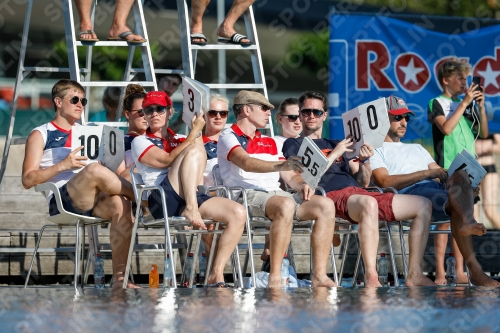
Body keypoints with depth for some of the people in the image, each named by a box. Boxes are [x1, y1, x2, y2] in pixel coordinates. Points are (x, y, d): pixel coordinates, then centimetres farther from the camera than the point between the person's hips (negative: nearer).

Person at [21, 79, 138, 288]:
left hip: (93, 201, 5)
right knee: (94, 171, -34)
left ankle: (119, 276, -34)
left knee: (120, 204, -31)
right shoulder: (40, 135, 11)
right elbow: (28, 180, -1)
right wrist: (63, 165, -14)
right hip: (62, 202, -5)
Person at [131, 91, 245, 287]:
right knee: (195, 149, -23)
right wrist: (194, 133, -7)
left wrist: (198, 130, 2)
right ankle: (191, 210, -34)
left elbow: (198, 168, 11)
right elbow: (168, 160, -6)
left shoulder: (180, 140, 30)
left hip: (191, 197, 5)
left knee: (238, 213, -20)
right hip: (162, 201, -5)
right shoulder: (140, 142, 14)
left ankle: (216, 274, -21)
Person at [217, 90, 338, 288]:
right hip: (247, 196, -7)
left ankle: (319, 276, -22)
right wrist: (282, 165, -34)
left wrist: (301, 185, -3)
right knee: (286, 205, -38)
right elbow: (247, 164, -18)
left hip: (276, 194, 7)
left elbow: (290, 177, 22)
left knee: (325, 205, -15)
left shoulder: (269, 142, 28)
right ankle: (275, 277, -38)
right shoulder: (229, 138, 3)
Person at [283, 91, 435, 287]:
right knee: (368, 204, -42)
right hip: (332, 195, -7)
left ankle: (414, 275, -10)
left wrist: (365, 160, 2)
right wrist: (335, 154, -3)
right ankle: (371, 279, -50)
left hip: (357, 192, 7)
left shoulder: (334, 145, 31)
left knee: (423, 205, -3)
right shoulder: (294, 145, 14)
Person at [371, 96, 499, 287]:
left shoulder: (417, 148, 40)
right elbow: (385, 182, -4)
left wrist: (445, 175, -2)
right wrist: (427, 173, -11)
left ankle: (467, 221, -60)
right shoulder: (377, 151, 17)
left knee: (460, 175, -30)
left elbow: (440, 175, 26)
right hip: (410, 192, -5)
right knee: (455, 204, -33)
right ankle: (475, 270, -48)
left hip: (437, 188, 5)